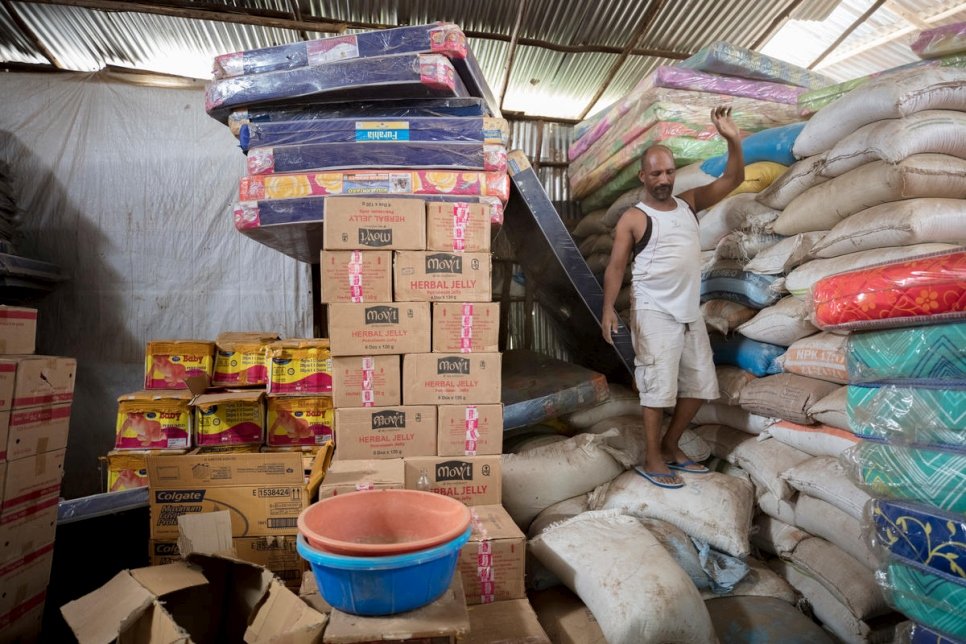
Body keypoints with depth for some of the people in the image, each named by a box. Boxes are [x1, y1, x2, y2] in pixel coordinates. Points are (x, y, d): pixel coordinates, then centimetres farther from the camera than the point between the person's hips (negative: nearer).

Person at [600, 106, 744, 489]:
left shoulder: (689, 203, 12)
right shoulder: (633, 219, -5)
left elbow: (733, 180, 13)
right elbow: (616, 266, -10)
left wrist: (732, 140, -3)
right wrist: (608, 307, -23)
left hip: (690, 313, 7)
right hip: (654, 313, -7)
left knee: (700, 385, 12)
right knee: (659, 386, -5)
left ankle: (670, 447, 27)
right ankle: (651, 460, 9)